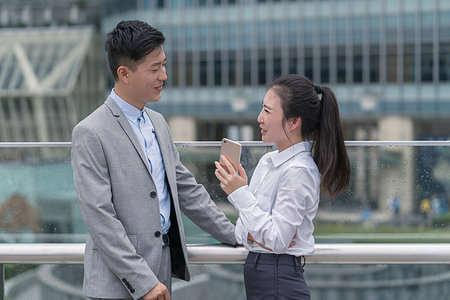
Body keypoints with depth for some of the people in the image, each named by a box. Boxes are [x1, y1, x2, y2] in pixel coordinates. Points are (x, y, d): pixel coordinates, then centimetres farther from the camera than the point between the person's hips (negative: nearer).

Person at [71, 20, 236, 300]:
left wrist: (234, 235, 15)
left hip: (163, 266, 7)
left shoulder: (157, 122, 12)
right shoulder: (90, 134, -13)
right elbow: (100, 217, -17)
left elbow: (186, 188, 19)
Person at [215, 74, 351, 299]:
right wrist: (250, 234, -9)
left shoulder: (299, 171, -15)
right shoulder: (267, 162, 10)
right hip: (256, 271, 8)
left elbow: (277, 241, -18)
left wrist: (240, 193, -17)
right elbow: (243, 223, 13)